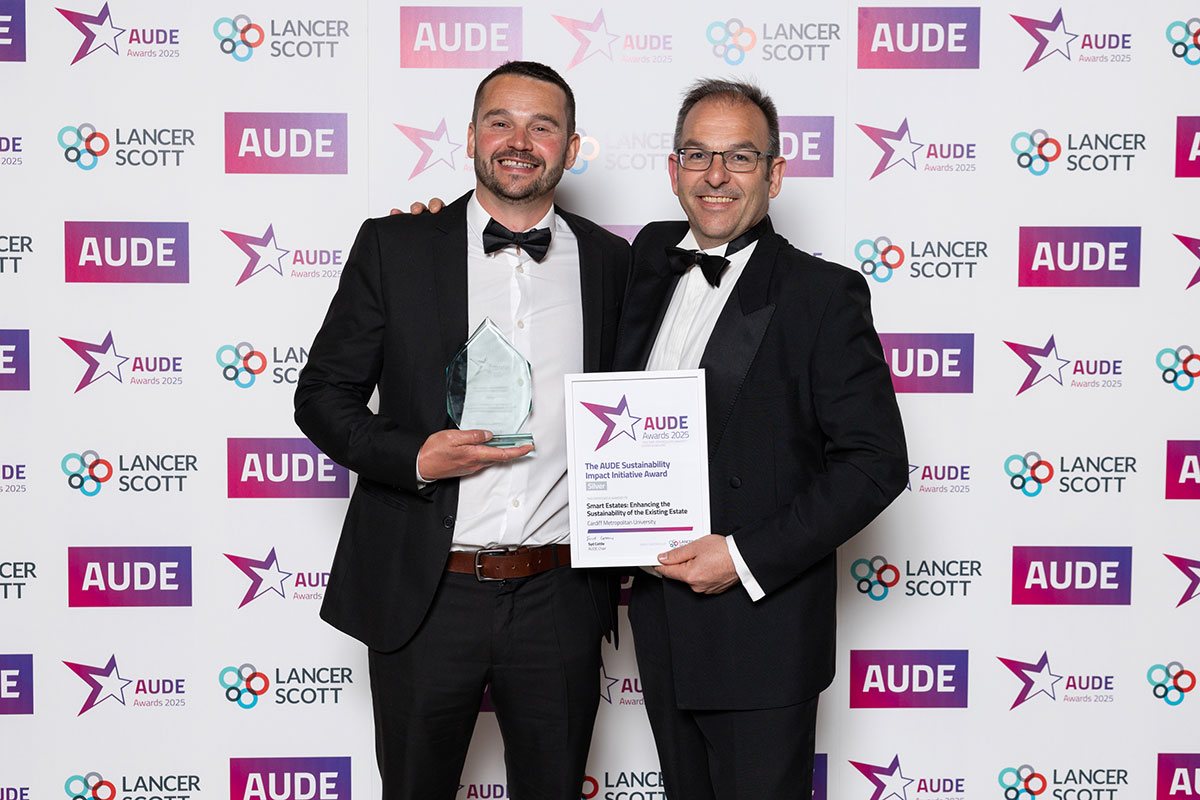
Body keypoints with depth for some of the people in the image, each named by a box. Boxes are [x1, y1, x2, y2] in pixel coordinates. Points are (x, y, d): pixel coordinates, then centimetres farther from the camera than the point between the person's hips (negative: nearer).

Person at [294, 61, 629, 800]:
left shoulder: (611, 261, 5)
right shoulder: (394, 247, 0)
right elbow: (322, 397, 1)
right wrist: (416, 458, -15)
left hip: (560, 600, 2)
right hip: (425, 597, -1)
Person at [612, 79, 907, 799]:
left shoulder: (825, 294, -11)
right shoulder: (650, 260, 8)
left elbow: (876, 462, -14)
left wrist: (747, 556, -19)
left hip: (763, 630, -6)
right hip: (660, 616, 6)